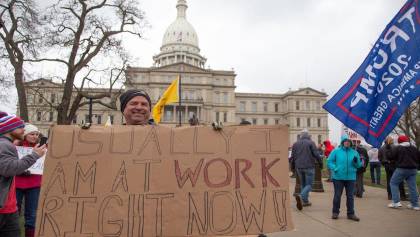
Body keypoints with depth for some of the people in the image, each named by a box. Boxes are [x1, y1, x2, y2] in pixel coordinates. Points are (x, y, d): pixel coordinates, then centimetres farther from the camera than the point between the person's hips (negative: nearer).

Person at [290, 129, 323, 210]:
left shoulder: (295, 144, 8)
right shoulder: (311, 143, -6)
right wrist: (320, 163, 5)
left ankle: (305, 201, 18)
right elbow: (316, 154, -9)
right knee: (309, 185, -1)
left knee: (303, 184, 17)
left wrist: (293, 166, 20)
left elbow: (293, 156, 9)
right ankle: (301, 196, -24)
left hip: (299, 167, 5)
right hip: (309, 167, -5)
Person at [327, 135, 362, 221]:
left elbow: (359, 165, 8)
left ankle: (350, 213, 21)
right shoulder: (336, 151, -2)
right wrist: (335, 168, -16)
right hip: (338, 177, -2)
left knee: (350, 196, 9)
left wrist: (356, 162, -13)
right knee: (337, 195, 6)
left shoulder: (354, 152, 5)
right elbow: (330, 161, -1)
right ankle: (335, 212, 20)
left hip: (351, 178, 2)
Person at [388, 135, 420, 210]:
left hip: (401, 169, -5)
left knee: (393, 183, 5)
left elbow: (391, 157, -11)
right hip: (413, 170, 6)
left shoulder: (397, 148, -8)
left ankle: (396, 202, -3)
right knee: (412, 186, 10)